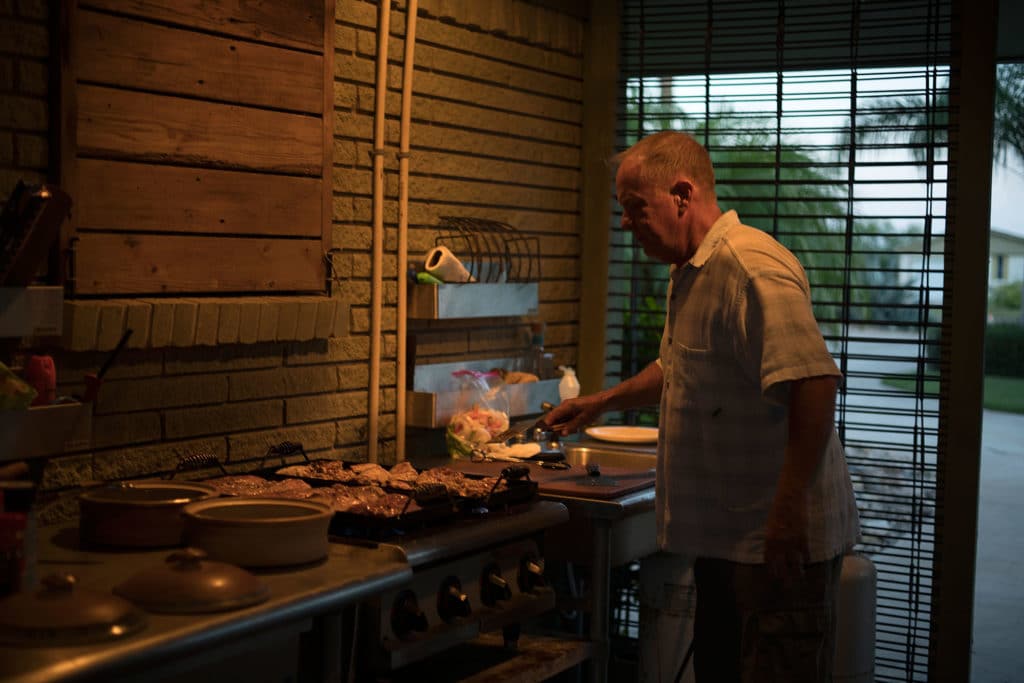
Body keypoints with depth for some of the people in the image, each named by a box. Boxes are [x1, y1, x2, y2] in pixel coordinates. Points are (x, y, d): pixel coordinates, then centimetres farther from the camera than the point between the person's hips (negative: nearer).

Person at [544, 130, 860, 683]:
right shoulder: (689, 273, 14)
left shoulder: (752, 268, -20)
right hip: (727, 535, 10)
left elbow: (813, 382, -30)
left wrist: (787, 514, -31)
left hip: (781, 540, -10)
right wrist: (603, 403, 29)